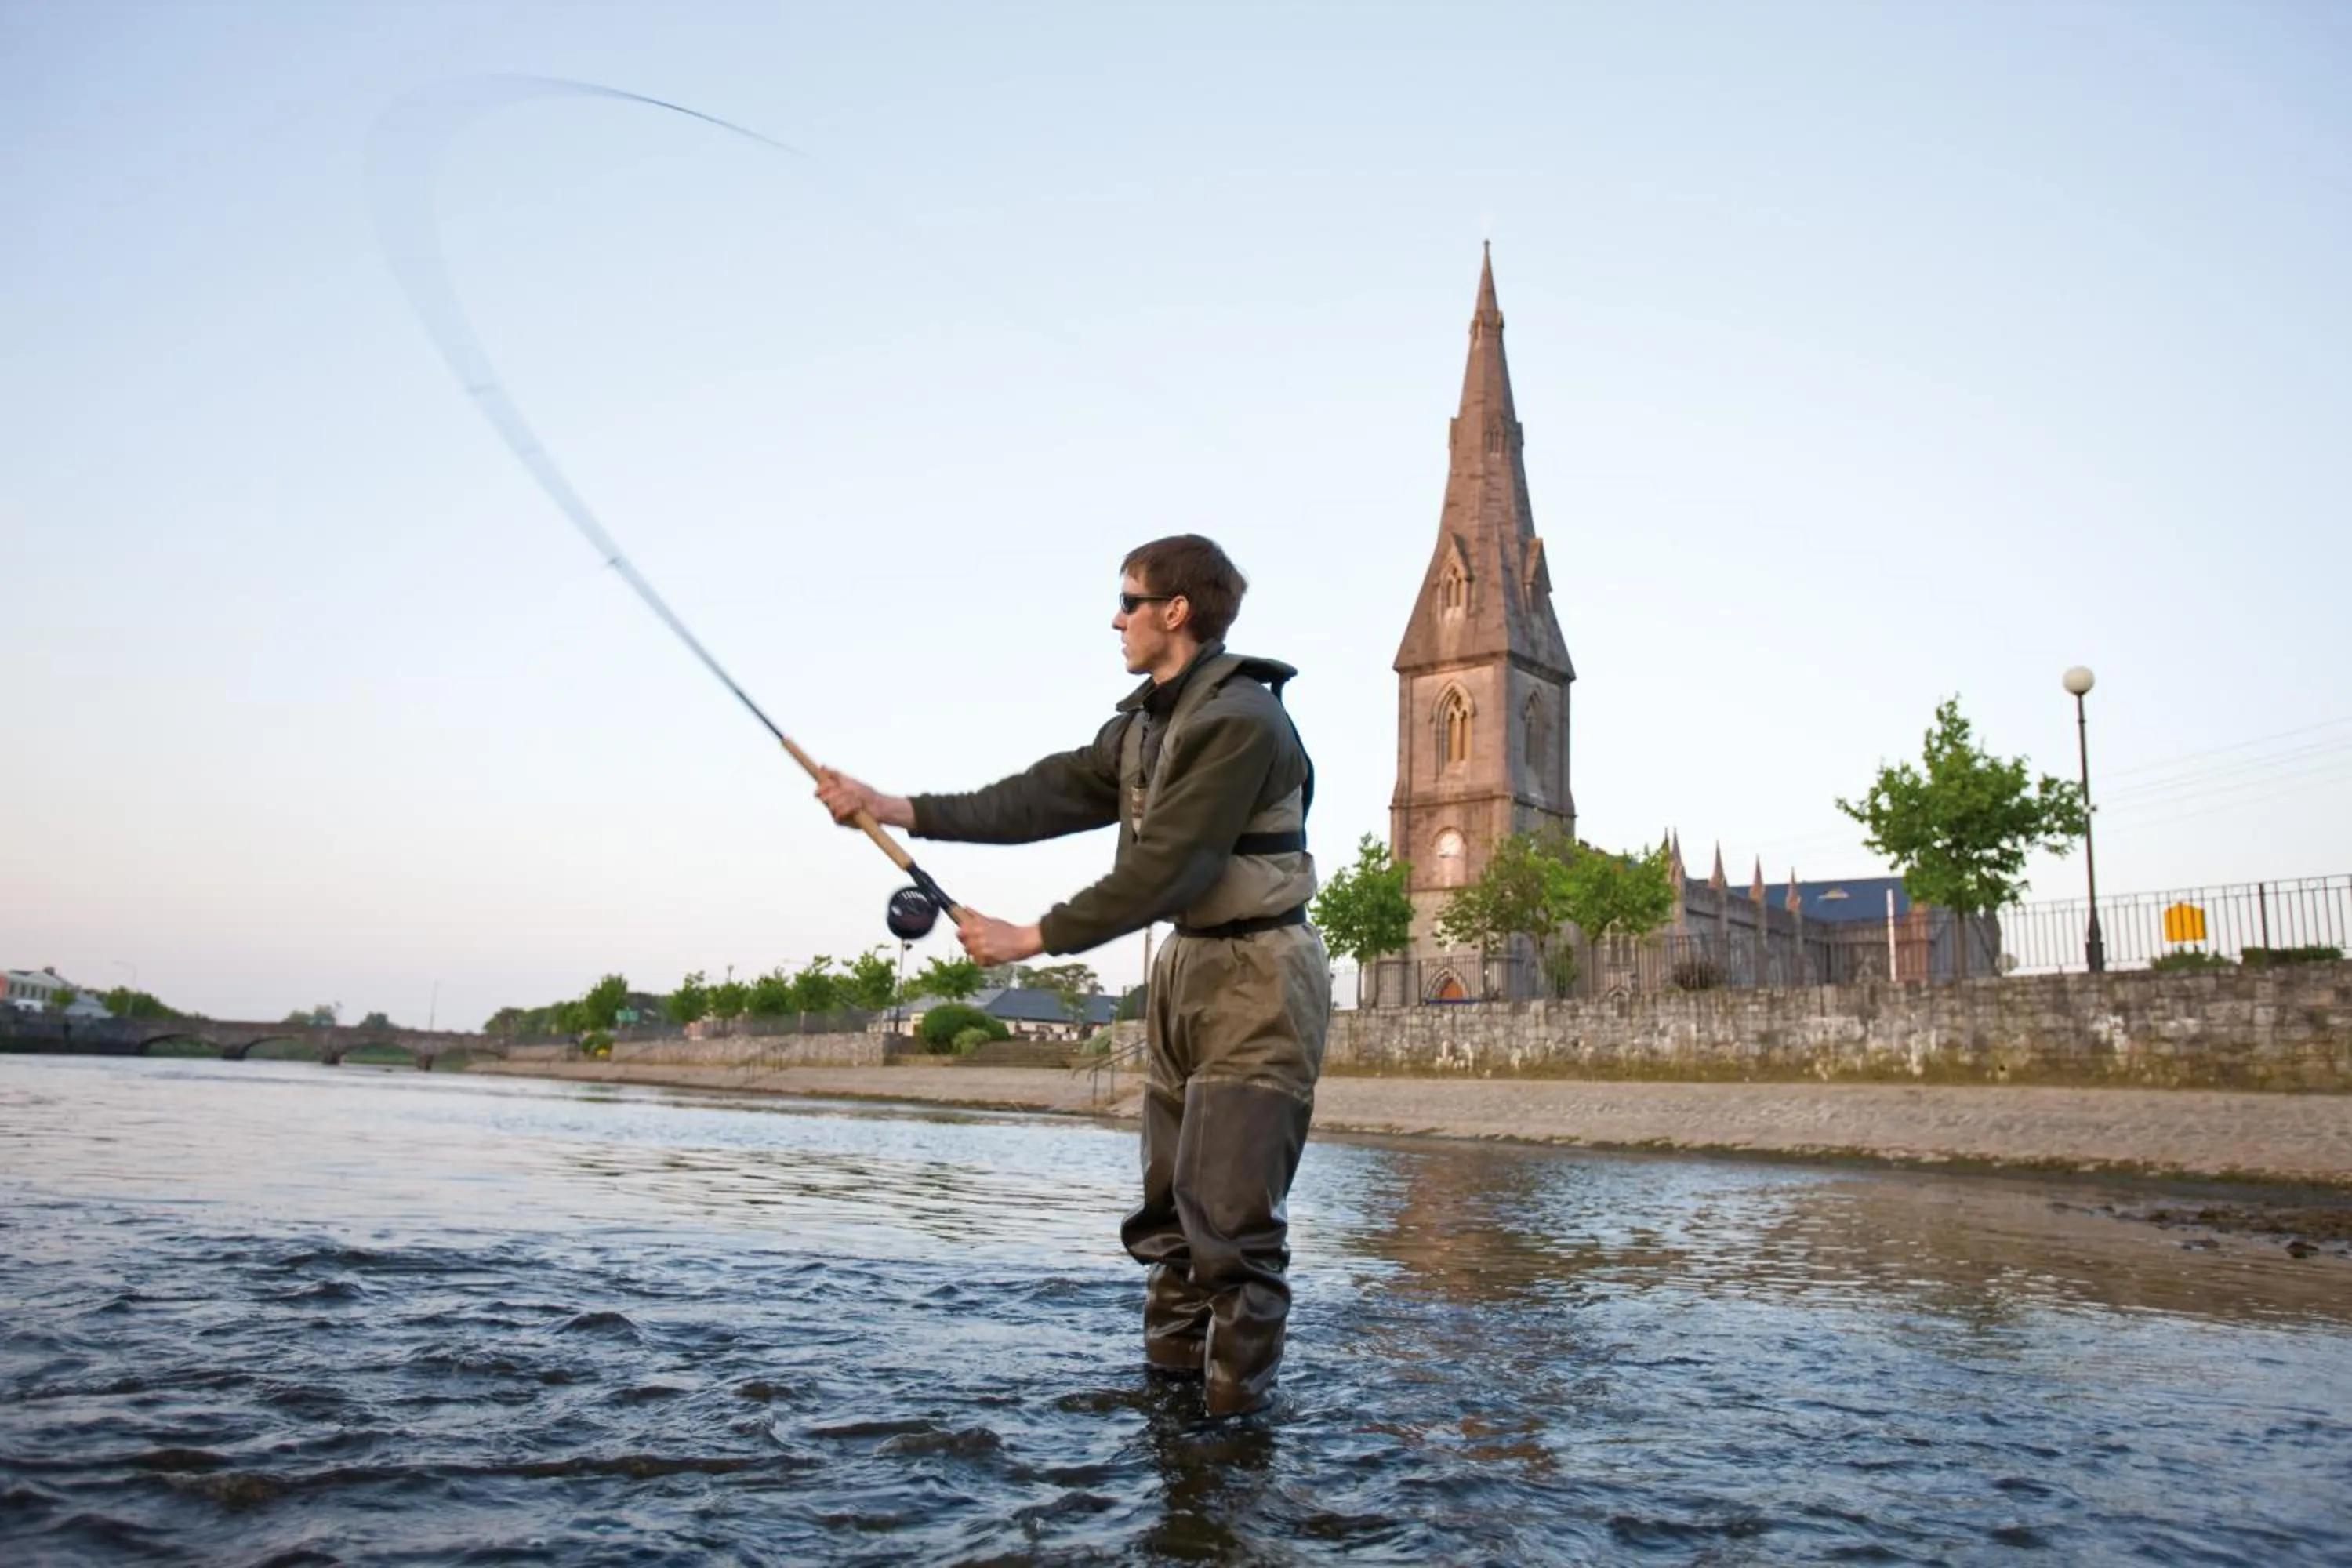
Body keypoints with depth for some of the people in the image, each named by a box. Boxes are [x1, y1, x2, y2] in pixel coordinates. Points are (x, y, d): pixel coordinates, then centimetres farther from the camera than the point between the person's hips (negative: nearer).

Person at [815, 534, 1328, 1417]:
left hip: (1257, 982, -9)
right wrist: (892, 808, 0)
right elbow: (1043, 798, 5)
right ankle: (1166, 1381, 23)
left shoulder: (1241, 721, -19)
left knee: (1231, 1215, -8)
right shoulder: (1143, 723, 11)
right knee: (1167, 1206, 13)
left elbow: (1161, 869, -22)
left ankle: (1235, 1412, 2)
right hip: (1184, 972, 9)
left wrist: (1034, 939, -16)